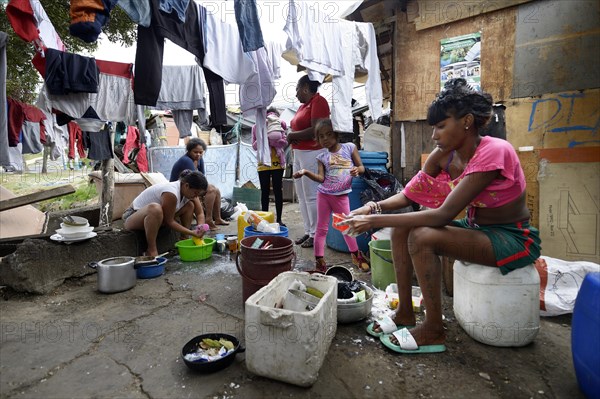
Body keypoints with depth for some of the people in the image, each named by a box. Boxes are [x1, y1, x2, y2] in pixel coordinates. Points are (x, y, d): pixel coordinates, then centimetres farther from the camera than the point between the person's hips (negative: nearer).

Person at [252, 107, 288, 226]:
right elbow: (254, 146, 3)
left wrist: (275, 140, -18)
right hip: (263, 163, 1)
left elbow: (285, 142, 0)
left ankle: (279, 219, 8)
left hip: (277, 161, 0)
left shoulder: (280, 124, 4)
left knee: (278, 190, 2)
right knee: (265, 191, 5)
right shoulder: (256, 127, 6)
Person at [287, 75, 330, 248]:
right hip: (299, 153, 10)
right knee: (302, 196, 11)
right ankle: (308, 231, 19)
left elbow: (315, 131, -20)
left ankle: (316, 234, 4)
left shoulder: (318, 101, -9)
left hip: (312, 153, -10)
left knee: (312, 196, -6)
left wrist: (292, 135, -9)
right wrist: (292, 137, 0)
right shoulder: (303, 105, 17)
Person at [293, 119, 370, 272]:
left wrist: (357, 170, -20)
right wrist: (306, 172, -22)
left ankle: (356, 255, 32)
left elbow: (361, 167, 3)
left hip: (341, 196, -1)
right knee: (321, 227, 6)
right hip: (324, 194, 1)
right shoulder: (322, 157, 1)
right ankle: (319, 260, 15)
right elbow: (321, 178, -8)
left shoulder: (349, 147, 0)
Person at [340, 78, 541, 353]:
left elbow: (443, 215, -32)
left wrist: (375, 221, -32)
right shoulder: (444, 154, -3)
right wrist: (375, 207, -22)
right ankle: (405, 313, 4)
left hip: (513, 238, -7)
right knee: (402, 228, -7)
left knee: (422, 236, -28)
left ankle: (433, 330, -10)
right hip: (475, 227, 8)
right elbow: (408, 194, -2)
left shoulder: (492, 152, -26)